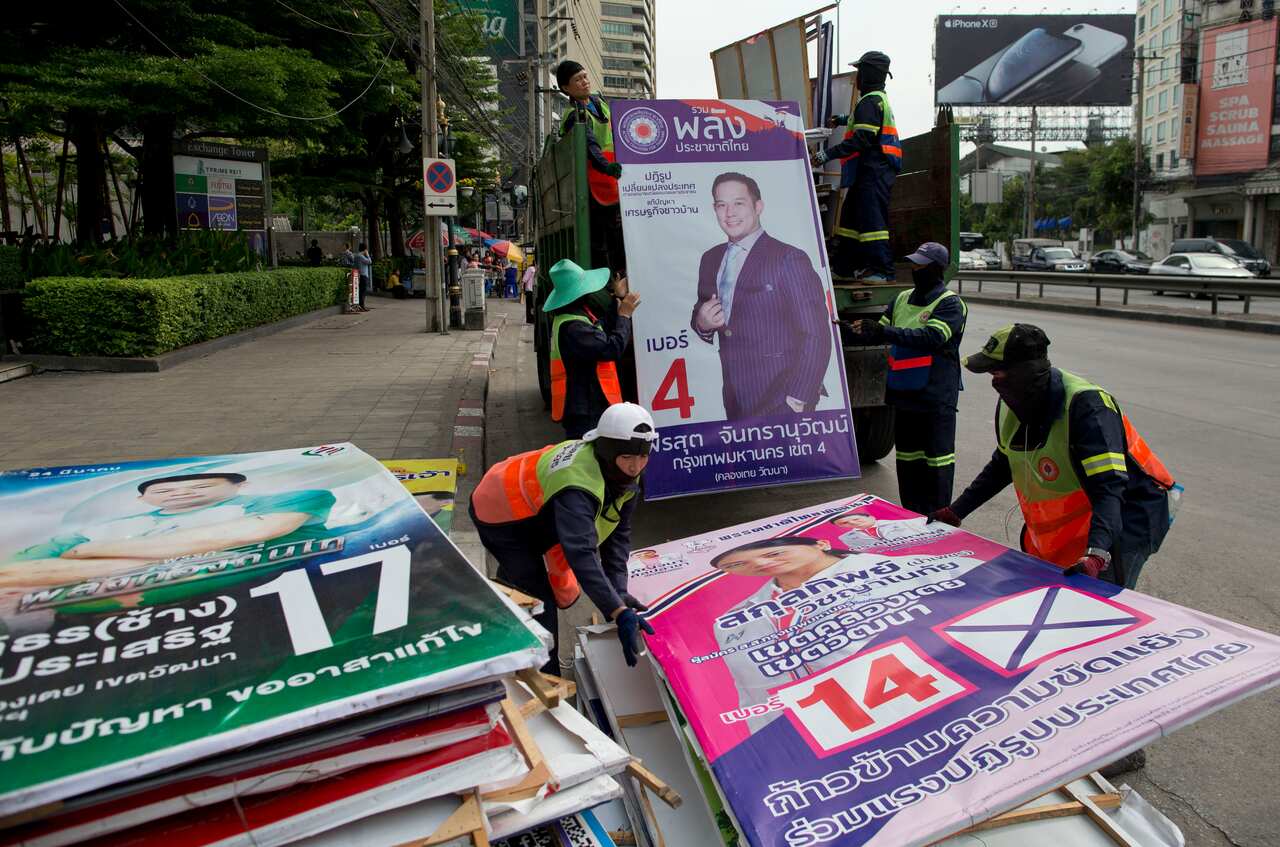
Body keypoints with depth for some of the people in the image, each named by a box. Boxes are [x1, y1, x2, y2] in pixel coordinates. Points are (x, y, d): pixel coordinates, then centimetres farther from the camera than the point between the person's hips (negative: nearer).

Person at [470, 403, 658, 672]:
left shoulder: (623, 472, -16)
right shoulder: (577, 485, -43)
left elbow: (618, 534, -10)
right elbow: (581, 554, -53)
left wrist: (618, 588, -21)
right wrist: (619, 612, -58)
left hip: (531, 510, 9)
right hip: (500, 517, -9)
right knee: (538, 604, -18)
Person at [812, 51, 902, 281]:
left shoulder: (870, 102, -14)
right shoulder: (880, 99, 20)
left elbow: (862, 140, -24)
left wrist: (829, 153, -23)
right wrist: (844, 120, 57)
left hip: (873, 170, -11)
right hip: (871, 170, 11)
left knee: (872, 218, -12)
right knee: (851, 214, 14)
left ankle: (882, 270, -12)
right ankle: (842, 266, 21)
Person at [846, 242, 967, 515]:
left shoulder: (950, 304, -8)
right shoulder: (902, 299, 13)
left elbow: (932, 337, -24)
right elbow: (881, 331, 17)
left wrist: (885, 332, -29)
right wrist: (861, 333, -5)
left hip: (936, 397, -7)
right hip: (904, 393, 7)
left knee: (937, 459, -1)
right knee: (907, 457, 14)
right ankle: (911, 516, 27)